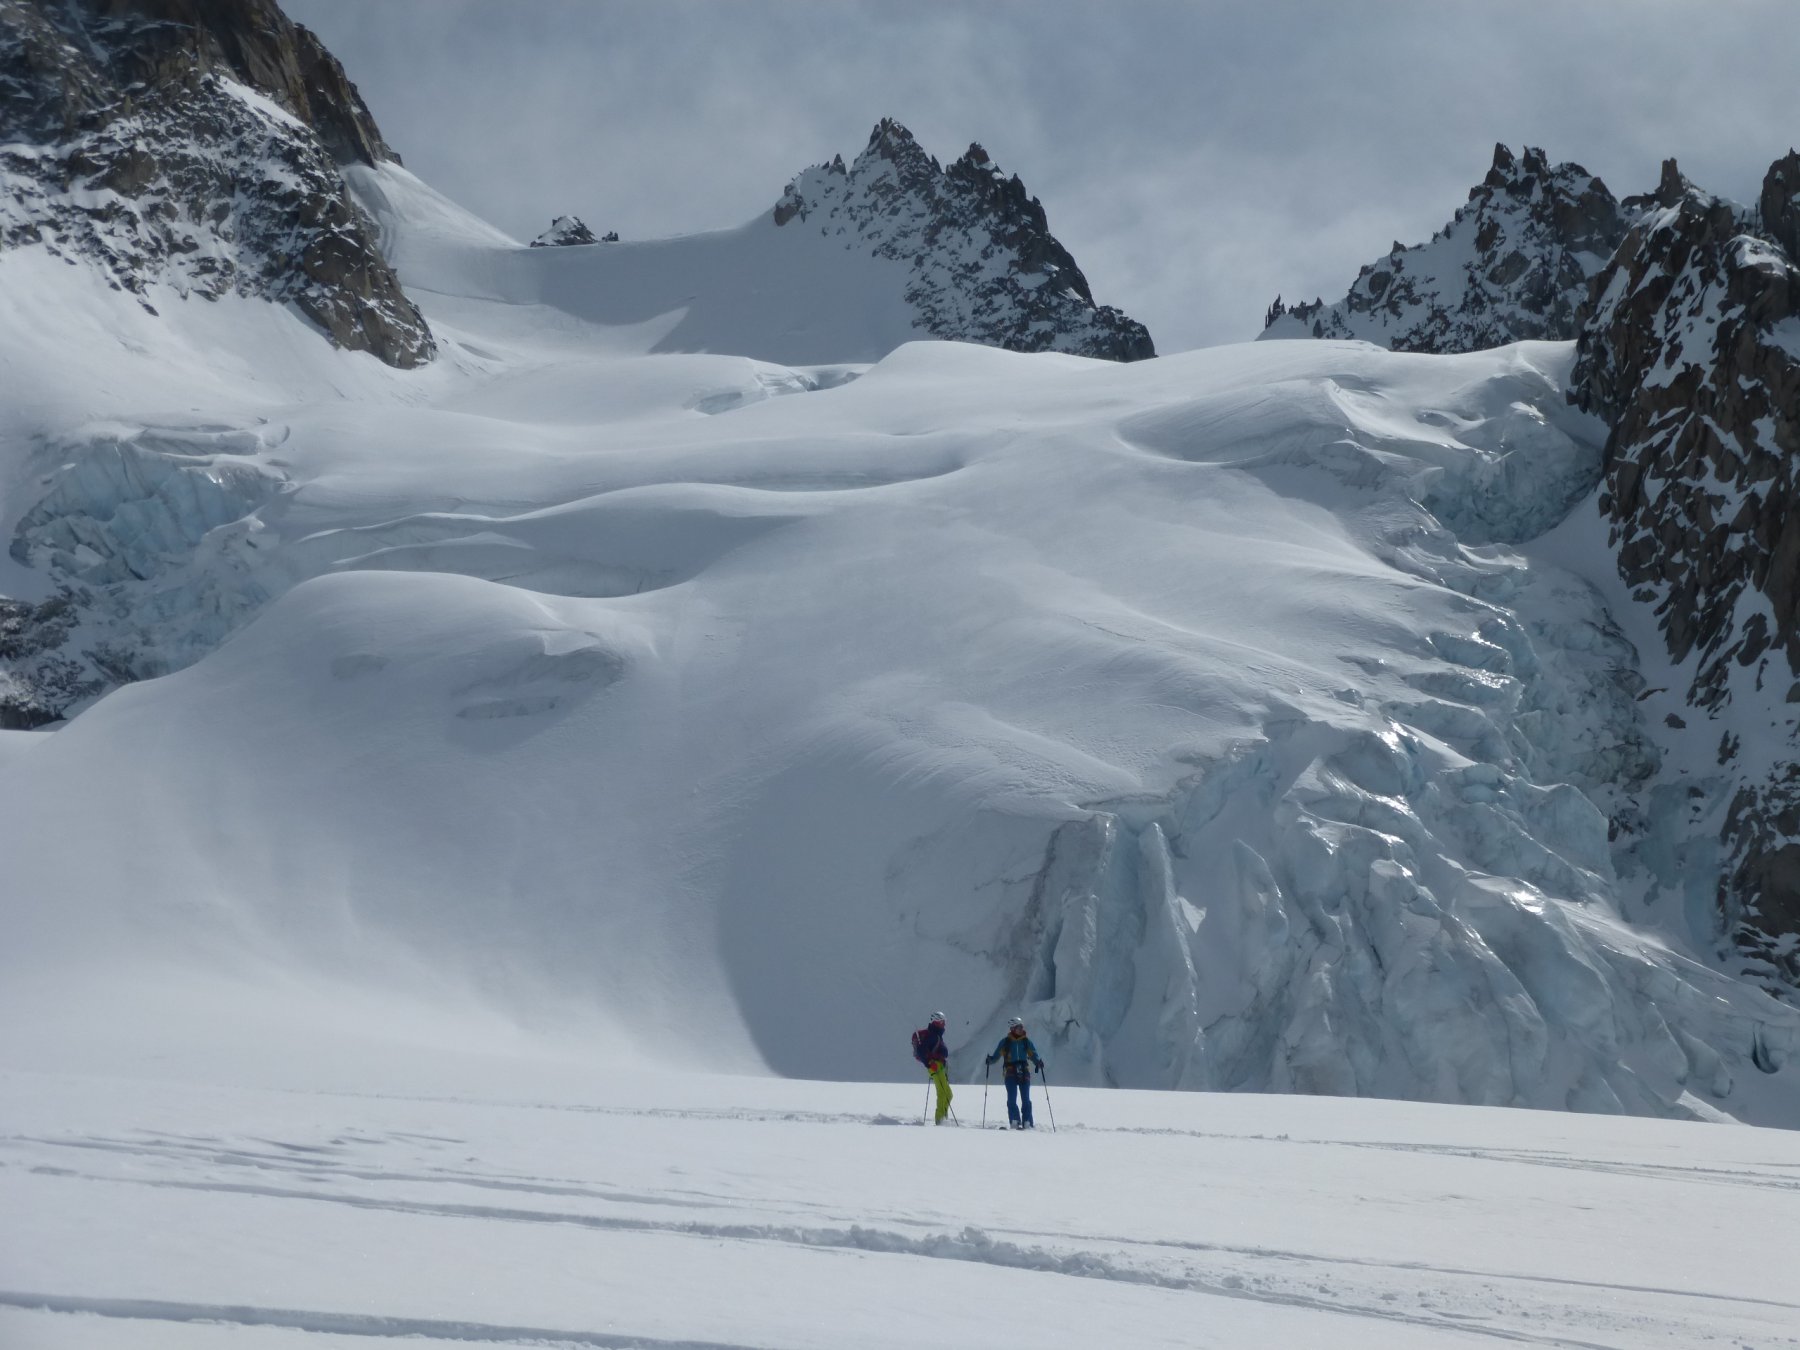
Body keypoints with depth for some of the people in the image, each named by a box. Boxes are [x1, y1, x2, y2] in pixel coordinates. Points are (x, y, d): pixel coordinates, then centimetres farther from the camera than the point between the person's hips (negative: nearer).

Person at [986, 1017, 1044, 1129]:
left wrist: (1038, 1062, -13)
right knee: (1012, 1098, -9)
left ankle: (1027, 1122, -3)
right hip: (1011, 1073, -1)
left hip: (1024, 1073, 1)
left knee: (1026, 1099, -3)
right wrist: (990, 1060, -16)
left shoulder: (1026, 1041, 9)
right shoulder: (1005, 1042, 5)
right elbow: (997, 1055, 5)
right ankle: (1014, 1121, -8)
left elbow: (1033, 1054, 7)